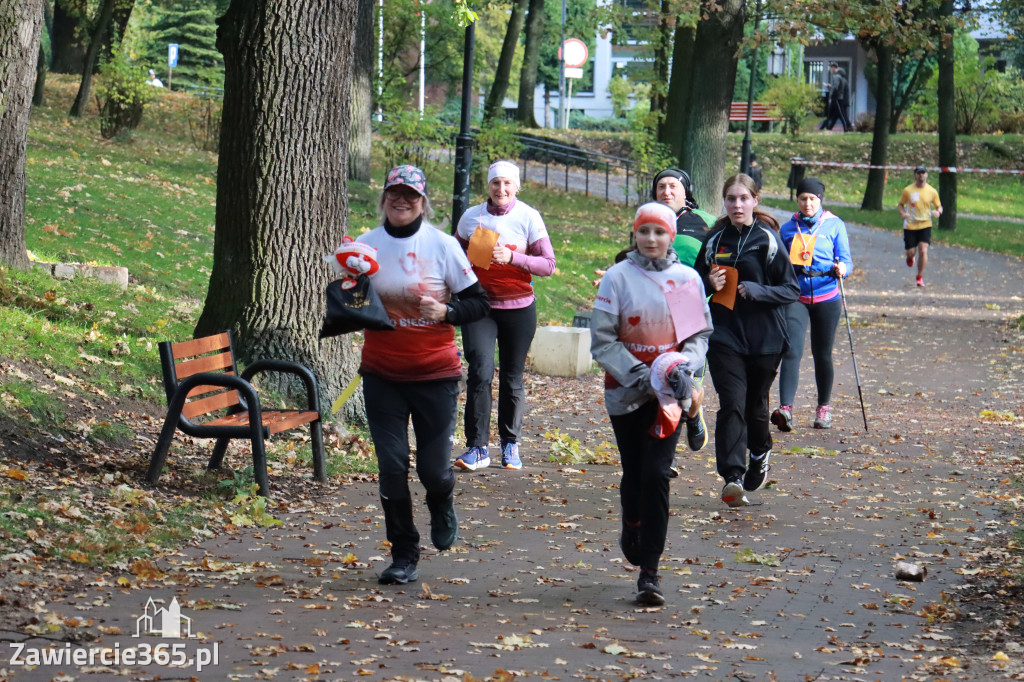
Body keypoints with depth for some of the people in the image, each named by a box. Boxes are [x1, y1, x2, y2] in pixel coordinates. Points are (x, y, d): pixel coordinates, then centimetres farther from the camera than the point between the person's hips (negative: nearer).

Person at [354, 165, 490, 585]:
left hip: (435, 374, -2)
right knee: (391, 466, -1)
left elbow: (478, 302, -2)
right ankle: (403, 555, 12)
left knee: (434, 468, -1)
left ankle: (442, 507, 36)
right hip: (381, 374, 2)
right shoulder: (366, 246, 1)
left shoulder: (443, 246, -5)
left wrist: (445, 311, -20)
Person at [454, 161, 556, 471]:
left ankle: (510, 444, 21)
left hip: (518, 308, -1)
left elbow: (548, 265, -7)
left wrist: (511, 257, -20)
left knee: (512, 378, 5)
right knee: (480, 372, -13)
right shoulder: (471, 217, 4)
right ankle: (477, 448, -10)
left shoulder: (528, 217, -3)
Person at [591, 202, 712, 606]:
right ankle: (631, 527, 42)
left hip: (669, 391, 0)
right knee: (634, 473, 6)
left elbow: (701, 333, 10)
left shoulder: (688, 279, 3)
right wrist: (640, 375, -15)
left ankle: (649, 572, -6)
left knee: (656, 474, -9)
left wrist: (684, 366, -9)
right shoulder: (618, 278, -4)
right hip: (626, 389, 0)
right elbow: (602, 341, -5)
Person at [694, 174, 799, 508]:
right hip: (724, 334, 1)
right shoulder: (715, 239, 7)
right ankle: (732, 477, -19)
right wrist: (709, 284, -5)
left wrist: (758, 291, -20)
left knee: (755, 405, 12)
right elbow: (698, 280, 19)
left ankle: (760, 453, 43)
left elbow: (792, 289, -4)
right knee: (732, 403, -14)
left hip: (764, 338, -1)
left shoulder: (768, 240, -4)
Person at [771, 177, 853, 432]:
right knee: (791, 351, -16)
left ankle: (824, 407, 24)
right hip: (795, 297, 0)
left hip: (826, 298, 0)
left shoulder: (835, 225, 4)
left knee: (822, 354, 7)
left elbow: (845, 260, 1)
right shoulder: (788, 228, 9)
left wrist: (842, 269, -20)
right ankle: (785, 408, -27)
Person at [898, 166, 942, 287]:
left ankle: (920, 277, 1)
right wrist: (902, 213, -12)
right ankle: (910, 258, 42)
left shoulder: (932, 191, 1)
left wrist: (938, 212, -13)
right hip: (910, 225, 0)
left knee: (923, 251, -14)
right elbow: (900, 204, 10)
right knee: (910, 252, 1)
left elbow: (939, 206, 11)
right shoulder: (907, 190, -1)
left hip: (925, 225, 0)